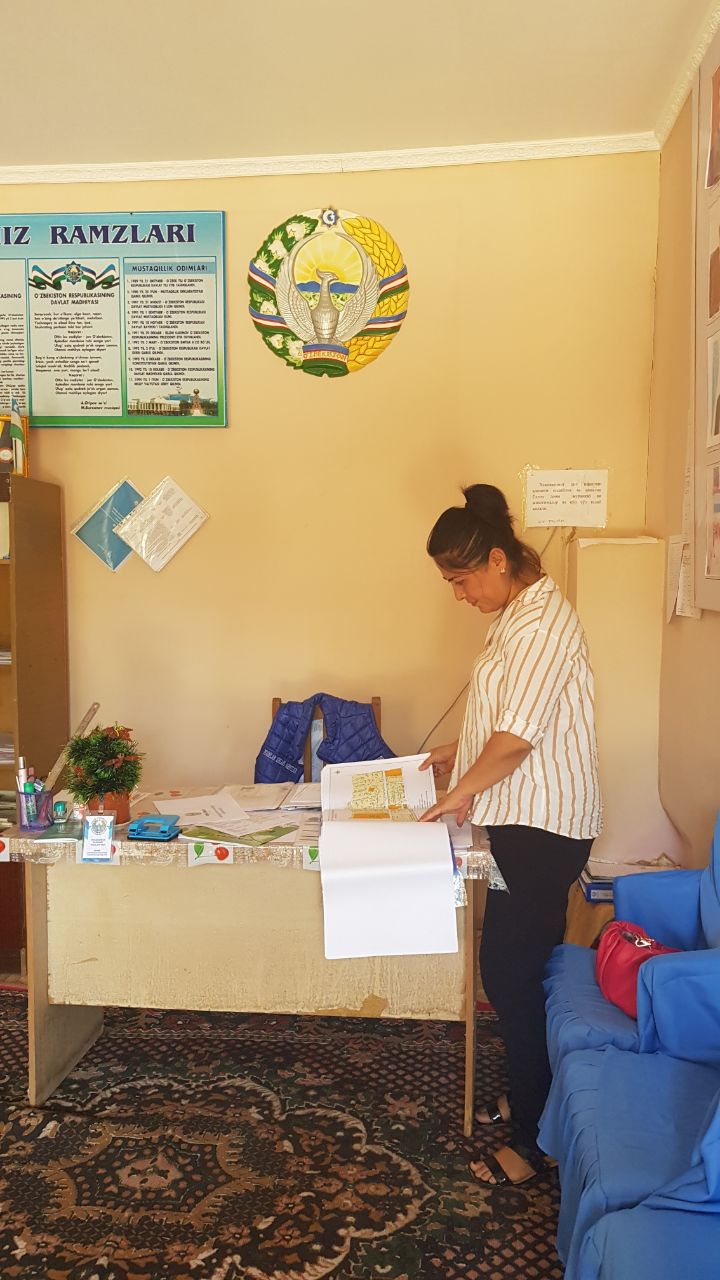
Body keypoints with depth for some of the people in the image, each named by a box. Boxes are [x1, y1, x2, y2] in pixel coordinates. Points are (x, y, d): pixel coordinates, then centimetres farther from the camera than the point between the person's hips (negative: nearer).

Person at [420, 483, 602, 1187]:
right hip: (523, 818, 10)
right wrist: (460, 752, 14)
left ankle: (534, 1137, 12)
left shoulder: (543, 618, -20)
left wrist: (460, 791, -12)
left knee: (507, 972, -3)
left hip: (543, 825, -10)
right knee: (521, 967, 18)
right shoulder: (518, 613, 12)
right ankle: (528, 1095, 34)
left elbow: (520, 734, -24)